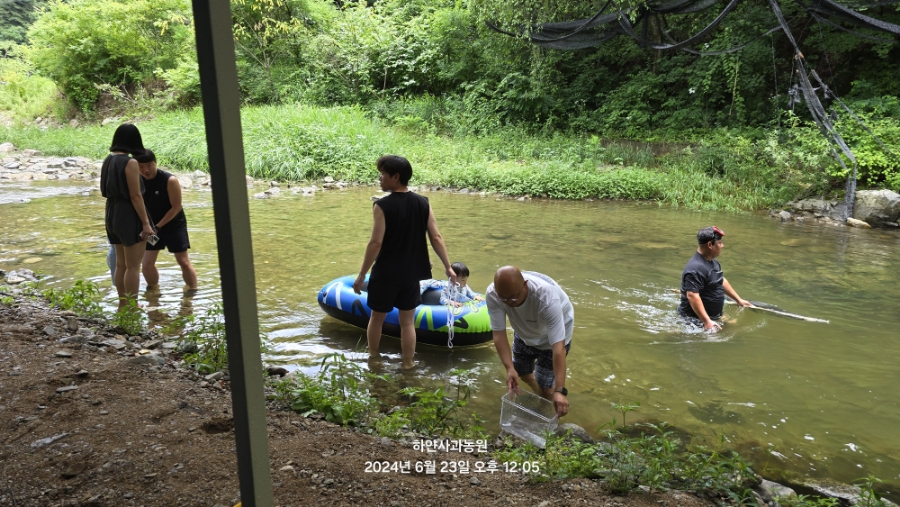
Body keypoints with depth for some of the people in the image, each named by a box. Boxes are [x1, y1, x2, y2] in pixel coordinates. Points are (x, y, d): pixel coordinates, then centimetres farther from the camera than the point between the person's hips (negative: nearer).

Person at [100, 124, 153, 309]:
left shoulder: (108, 161, 8)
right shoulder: (130, 162, -16)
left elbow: (105, 190, 14)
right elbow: (135, 196, -18)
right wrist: (146, 223, -15)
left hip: (113, 215, 8)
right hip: (129, 217, -8)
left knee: (121, 264, 17)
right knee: (133, 266, -1)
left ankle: (123, 305, 26)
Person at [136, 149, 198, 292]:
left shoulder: (170, 180, -21)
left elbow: (176, 207, -18)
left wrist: (159, 226, -19)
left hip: (174, 225, -4)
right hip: (152, 226, 4)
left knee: (184, 262, -4)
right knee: (147, 263, 1)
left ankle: (193, 292, 10)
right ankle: (153, 290, 23)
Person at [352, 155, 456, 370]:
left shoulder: (382, 206, -16)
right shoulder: (423, 203, -2)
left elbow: (376, 243, -18)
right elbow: (436, 238, -1)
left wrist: (362, 274, -10)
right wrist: (448, 267, 7)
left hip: (385, 273, -3)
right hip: (411, 273, 4)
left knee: (377, 317, 17)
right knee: (407, 321, 14)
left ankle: (373, 359, 33)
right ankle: (408, 365, 21)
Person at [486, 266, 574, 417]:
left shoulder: (547, 298, -45)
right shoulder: (492, 295, -34)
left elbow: (558, 347, -45)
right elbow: (499, 334, -28)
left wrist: (560, 390, -49)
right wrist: (509, 368, -40)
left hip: (553, 333, -4)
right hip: (525, 332, 5)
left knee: (545, 383, -7)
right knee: (521, 371, 20)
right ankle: (540, 396, 50)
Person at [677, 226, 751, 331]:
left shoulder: (713, 262, 11)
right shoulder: (695, 268, -26)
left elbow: (722, 281, 26)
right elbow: (692, 296, -32)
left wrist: (739, 300, 30)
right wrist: (707, 322, -35)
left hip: (713, 315, 10)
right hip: (696, 320, -10)